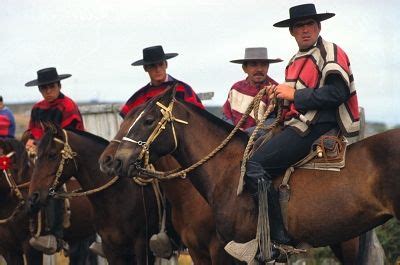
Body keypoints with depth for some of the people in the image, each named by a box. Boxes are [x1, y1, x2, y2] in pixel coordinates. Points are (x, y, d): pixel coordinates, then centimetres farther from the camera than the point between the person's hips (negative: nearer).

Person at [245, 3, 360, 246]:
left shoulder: (331, 53, -5)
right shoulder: (296, 61, 23)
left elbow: (337, 92, -19)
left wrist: (294, 95, -15)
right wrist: (279, 94, 9)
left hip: (315, 127, -10)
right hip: (295, 124, 10)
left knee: (254, 165, -20)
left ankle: (279, 237, -20)